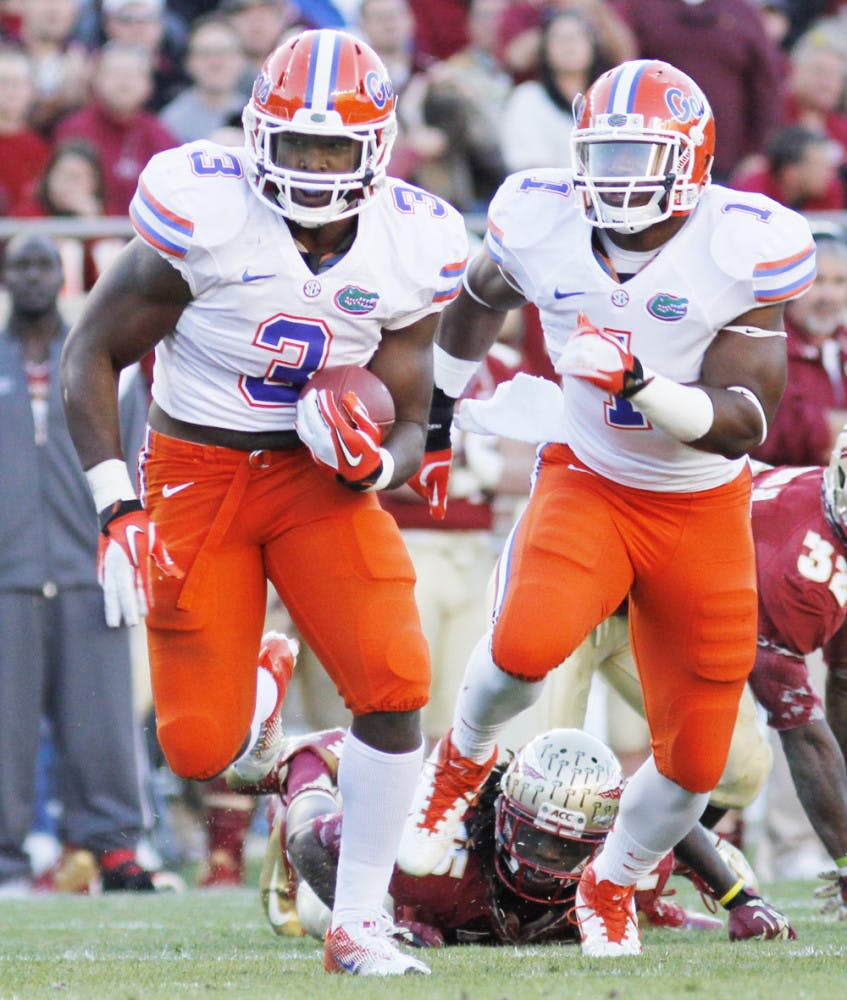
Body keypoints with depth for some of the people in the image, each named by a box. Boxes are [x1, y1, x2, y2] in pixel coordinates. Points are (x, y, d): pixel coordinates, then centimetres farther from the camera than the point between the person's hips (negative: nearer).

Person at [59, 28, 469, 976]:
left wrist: (374, 463, -23)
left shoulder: (411, 247, -9)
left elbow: (408, 426, 1)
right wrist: (118, 508, -17)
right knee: (202, 751, -4)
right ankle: (258, 688, 36)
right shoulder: (204, 215, -20)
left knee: (395, 685, -19)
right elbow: (92, 353, -10)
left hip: (321, 472, 2)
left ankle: (357, 925, -3)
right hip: (197, 469, -2)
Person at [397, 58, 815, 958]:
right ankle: (465, 757, 4)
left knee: (694, 758, 4)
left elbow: (743, 423, -22)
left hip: (702, 513, 0)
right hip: (586, 485, 0)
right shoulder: (544, 224, -11)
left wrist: (640, 385, -38)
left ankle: (611, 889, 36)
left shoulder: (738, 251, -19)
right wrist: (438, 410, 21)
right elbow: (481, 298, 14)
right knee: (528, 644, -31)